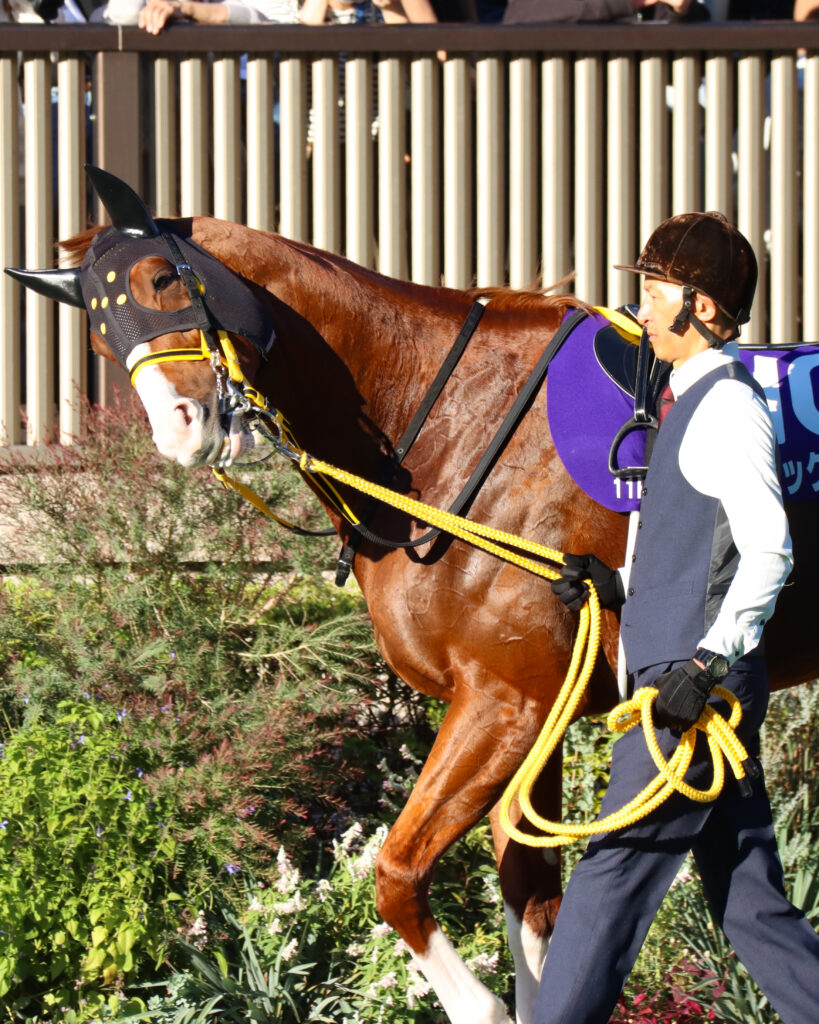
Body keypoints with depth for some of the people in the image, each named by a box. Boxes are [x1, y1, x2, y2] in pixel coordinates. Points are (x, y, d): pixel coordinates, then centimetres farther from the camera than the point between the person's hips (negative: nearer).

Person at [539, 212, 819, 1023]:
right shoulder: (694, 404, 19)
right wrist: (620, 585, 13)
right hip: (683, 685, 10)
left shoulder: (725, 408, -12)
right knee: (749, 902, 9)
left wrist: (708, 662, -28)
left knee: (613, 875, -6)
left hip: (699, 689, -10)